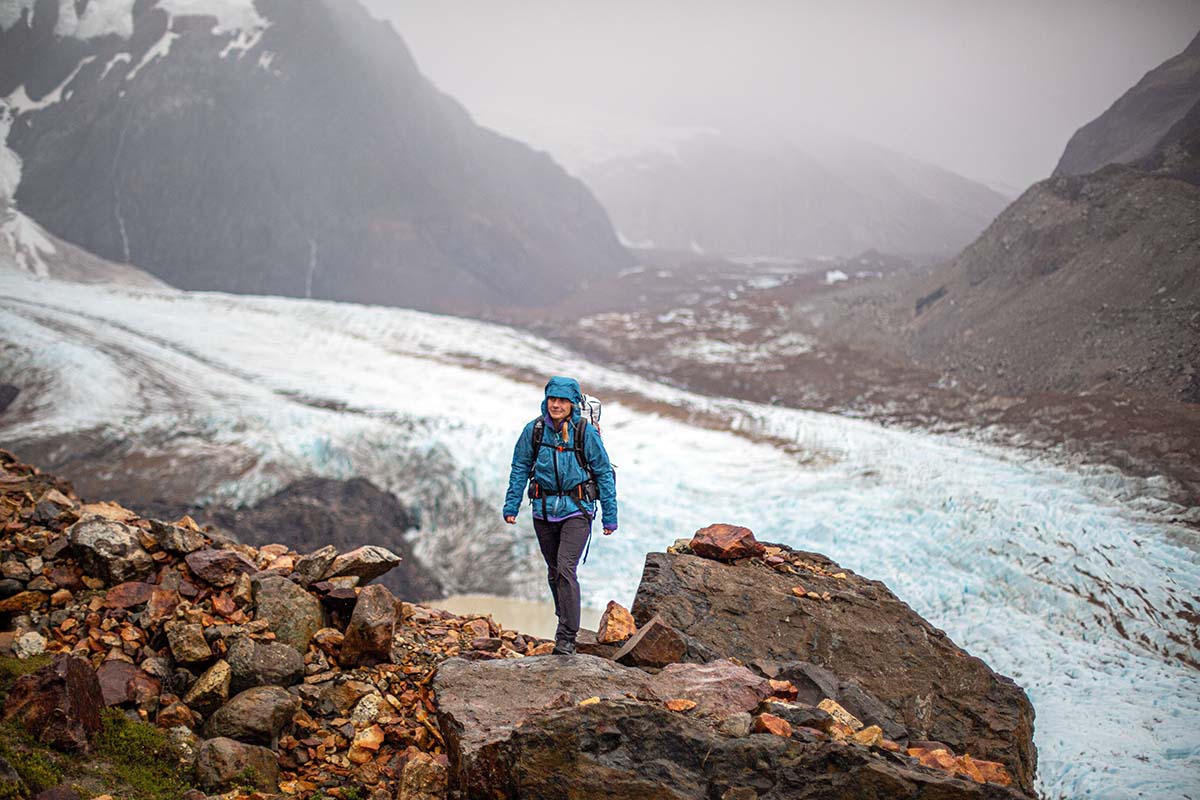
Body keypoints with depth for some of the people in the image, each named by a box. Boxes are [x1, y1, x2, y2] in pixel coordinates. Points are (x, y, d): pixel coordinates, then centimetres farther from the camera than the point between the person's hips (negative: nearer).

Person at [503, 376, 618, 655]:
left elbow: (604, 473, -1)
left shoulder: (586, 432, -8)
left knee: (566, 569, -16)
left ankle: (567, 637, -13)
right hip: (544, 509, 4)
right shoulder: (534, 430, -2)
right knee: (554, 572, 14)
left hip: (576, 509, -4)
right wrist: (511, 506, 3)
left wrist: (610, 515, -1)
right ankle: (567, 620, 35)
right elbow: (520, 469, 8)